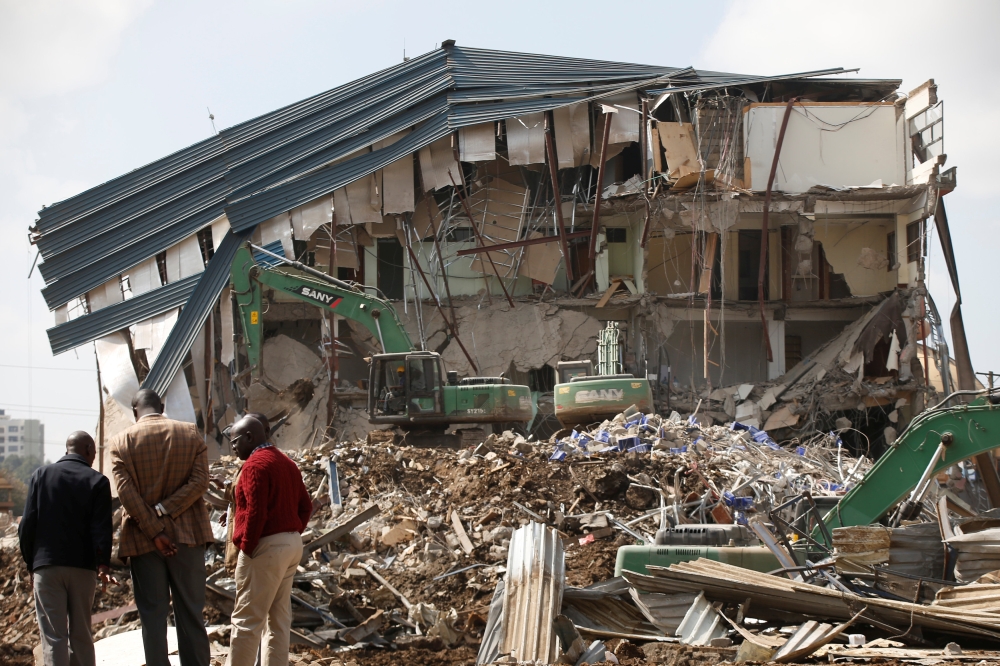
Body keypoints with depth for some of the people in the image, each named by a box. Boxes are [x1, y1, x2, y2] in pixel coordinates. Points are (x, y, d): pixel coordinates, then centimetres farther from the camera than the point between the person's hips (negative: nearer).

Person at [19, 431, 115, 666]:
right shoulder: (97, 481, 1)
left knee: (53, 636, -3)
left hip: (46, 567, 0)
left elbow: (27, 524, 3)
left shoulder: (40, 475, 6)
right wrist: (103, 565, -12)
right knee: (81, 634, 10)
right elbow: (102, 528, -7)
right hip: (82, 567, 0)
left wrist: (30, 563, 10)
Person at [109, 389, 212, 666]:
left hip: (143, 538, -1)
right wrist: (164, 510, -9)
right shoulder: (191, 433, 3)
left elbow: (126, 493, -10)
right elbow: (200, 481, -7)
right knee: (191, 612, 7)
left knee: (152, 614, 4)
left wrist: (154, 532, -11)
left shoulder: (121, 442, -1)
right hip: (187, 534, 1)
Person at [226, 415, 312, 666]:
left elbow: (256, 512, -20)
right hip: (292, 544, 10)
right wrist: (293, 533, 13)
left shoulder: (255, 464, -13)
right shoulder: (286, 463, 15)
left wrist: (246, 546, -13)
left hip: (266, 547, -9)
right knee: (279, 617, 10)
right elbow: (305, 505, 16)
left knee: (247, 618, -5)